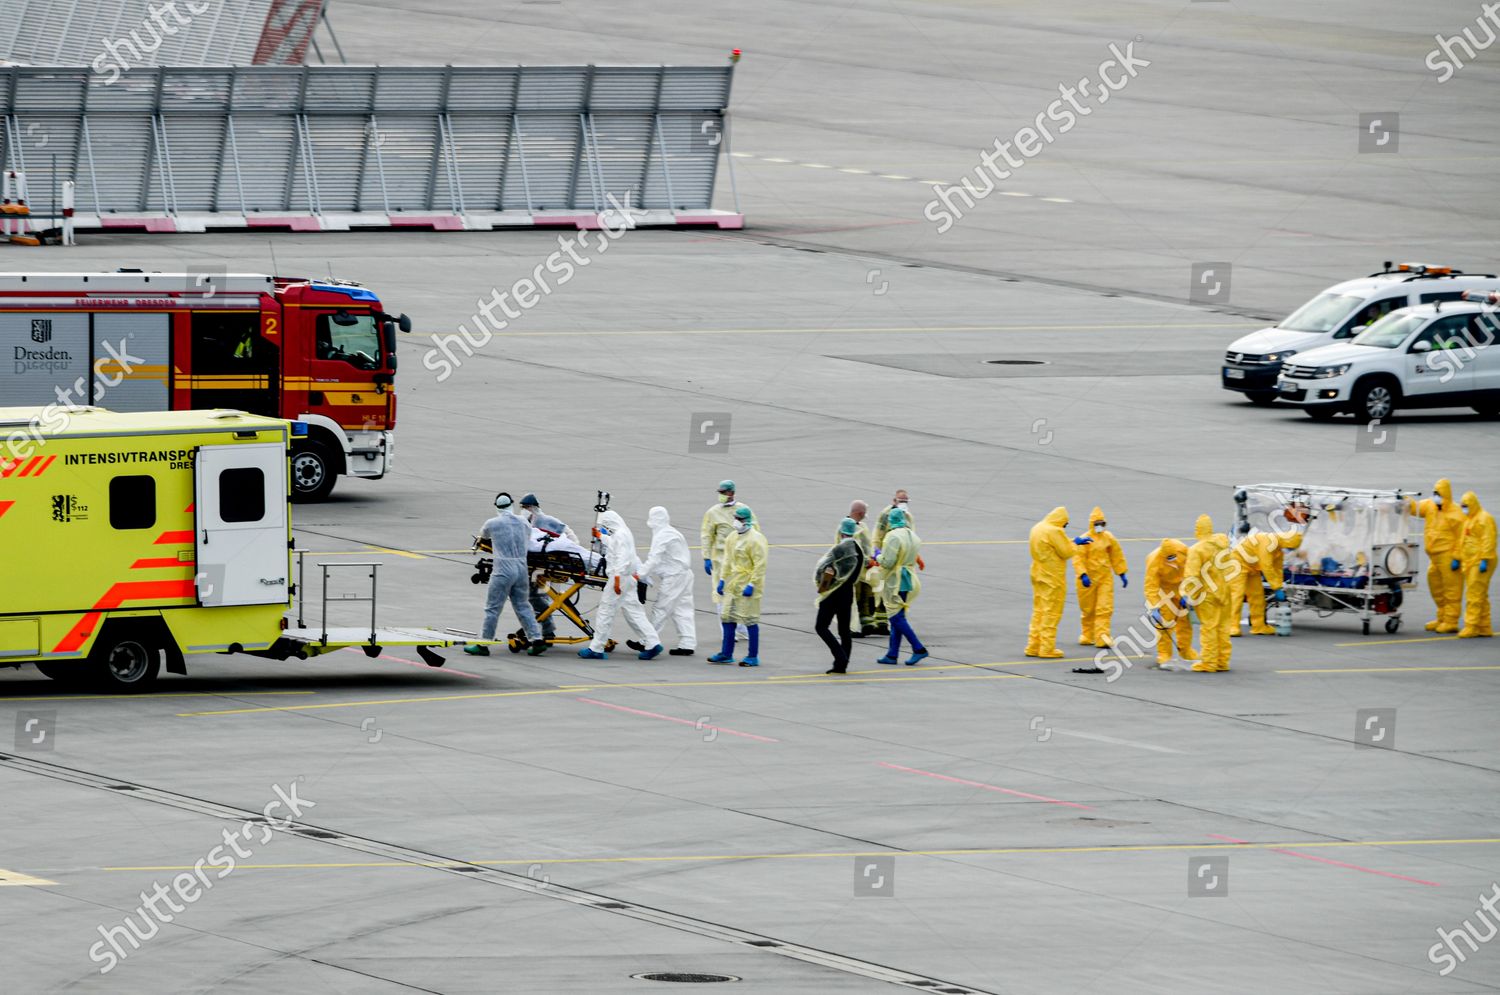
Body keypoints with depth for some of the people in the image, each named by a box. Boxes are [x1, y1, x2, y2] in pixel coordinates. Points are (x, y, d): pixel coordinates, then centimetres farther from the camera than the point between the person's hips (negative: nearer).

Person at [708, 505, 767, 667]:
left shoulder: (755, 540, -14)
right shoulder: (733, 538, 12)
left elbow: (760, 565, -18)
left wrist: (751, 585, -22)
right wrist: (722, 579, 15)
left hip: (747, 585, -9)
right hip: (733, 584, 9)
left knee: (750, 620, -5)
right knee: (728, 617, 11)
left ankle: (753, 656, 2)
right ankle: (726, 654, 20)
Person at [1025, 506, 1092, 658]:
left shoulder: (1037, 529, 10)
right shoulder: (1055, 531, -18)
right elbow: (1067, 552, -16)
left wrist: (1074, 543, 16)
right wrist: (1075, 544, 4)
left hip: (1038, 576, 8)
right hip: (1052, 578, -8)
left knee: (1039, 611, 14)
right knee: (1051, 613, -2)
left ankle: (1033, 646, 15)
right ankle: (1047, 648, -1)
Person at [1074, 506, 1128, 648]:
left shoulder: (1109, 538, 5)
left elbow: (1117, 556, 15)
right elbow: (1078, 559, -17)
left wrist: (1122, 573, 16)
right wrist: (1083, 575, -29)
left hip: (1105, 578, 3)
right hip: (1089, 579, -3)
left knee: (1105, 609, -8)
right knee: (1088, 610, 10)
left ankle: (1102, 638, -9)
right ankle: (1087, 636, 29)